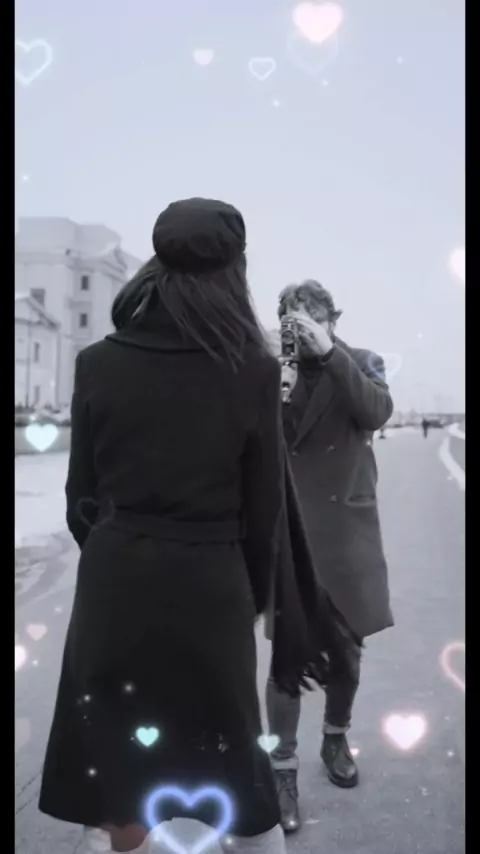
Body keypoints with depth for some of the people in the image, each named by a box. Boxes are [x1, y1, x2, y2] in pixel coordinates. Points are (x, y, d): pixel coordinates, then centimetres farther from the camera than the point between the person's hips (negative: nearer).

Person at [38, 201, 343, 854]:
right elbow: (265, 506, -4)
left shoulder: (98, 363, -5)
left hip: (113, 582, 2)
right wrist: (258, 595, 11)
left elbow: (81, 492, 1)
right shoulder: (253, 371, -10)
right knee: (236, 760, 19)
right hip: (210, 585, -1)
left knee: (114, 773, 16)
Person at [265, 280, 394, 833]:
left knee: (346, 648, 13)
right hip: (290, 529, -1)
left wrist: (329, 353, -24)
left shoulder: (362, 363, 3)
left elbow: (377, 412, -17)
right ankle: (283, 768, 8)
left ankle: (336, 739, 36)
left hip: (348, 527, 2)